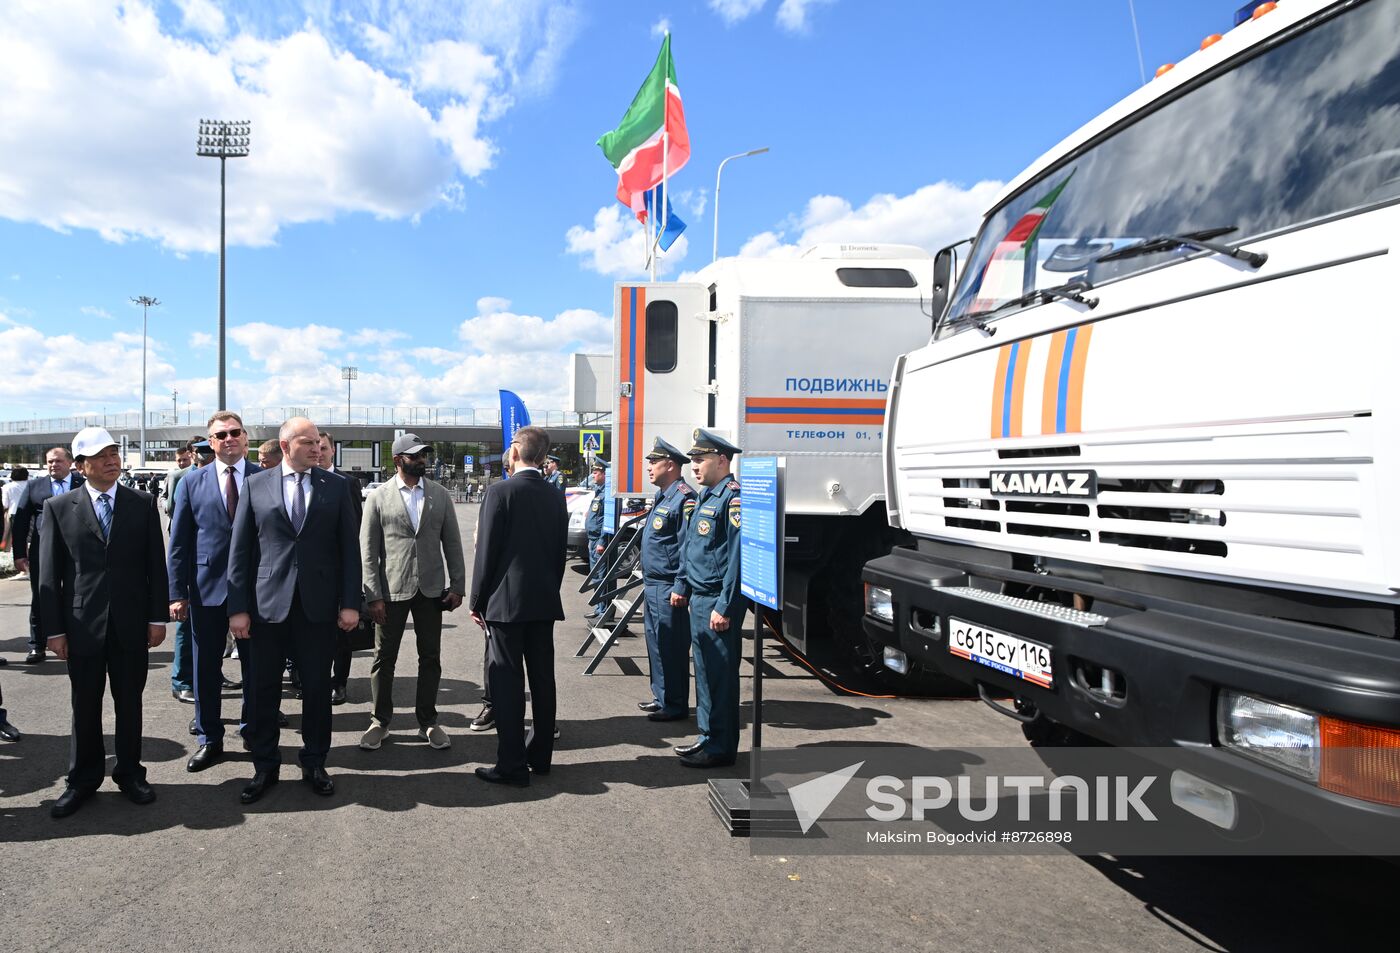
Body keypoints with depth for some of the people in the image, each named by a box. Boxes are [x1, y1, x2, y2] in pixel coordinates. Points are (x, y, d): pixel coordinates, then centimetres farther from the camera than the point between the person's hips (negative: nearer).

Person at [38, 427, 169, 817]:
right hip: (82, 624, 0)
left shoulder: (143, 503, 3)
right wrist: (53, 628, -3)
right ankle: (83, 779, 26)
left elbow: (156, 564, 2)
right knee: (85, 706, 10)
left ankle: (130, 773, 25)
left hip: (131, 624, 1)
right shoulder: (58, 507, 1)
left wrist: (158, 617, -2)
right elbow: (49, 573, 0)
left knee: (129, 703, 11)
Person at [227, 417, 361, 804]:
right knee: (264, 689, 8)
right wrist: (238, 607, -3)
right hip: (269, 603, 0)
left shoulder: (336, 486, 3)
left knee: (317, 688, 8)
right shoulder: (255, 485, 2)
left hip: (319, 604, 0)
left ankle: (314, 764, 24)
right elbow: (240, 549, 2)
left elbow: (349, 548, 2)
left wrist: (350, 602, -4)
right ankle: (264, 767, 24)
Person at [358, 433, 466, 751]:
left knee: (430, 658, 9)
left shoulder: (440, 494, 4)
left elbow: (452, 543, 5)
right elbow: (368, 551, -3)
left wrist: (457, 585, -1)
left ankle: (428, 721, 22)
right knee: (384, 658, 8)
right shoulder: (378, 498, -2)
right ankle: (380, 721, 24)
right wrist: (373, 596, -9)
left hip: (431, 590, 2)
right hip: (392, 590, -2)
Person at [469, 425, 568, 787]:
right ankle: (540, 755, 23)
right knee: (542, 678, 12)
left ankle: (512, 764, 3)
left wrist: (477, 601, -2)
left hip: (506, 600, -6)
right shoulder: (555, 496, 6)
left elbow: (486, 551, -11)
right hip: (545, 601, 6)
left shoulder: (500, 491, -11)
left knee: (507, 682, 0)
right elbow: (560, 552, 10)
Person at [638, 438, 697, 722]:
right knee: (656, 643, 17)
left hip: (668, 589, -10)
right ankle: (661, 696, 29)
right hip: (653, 585, 10)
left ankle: (675, 705, 8)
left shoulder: (684, 499, -17)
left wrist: (680, 588, -22)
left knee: (671, 647, -2)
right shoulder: (661, 496, 16)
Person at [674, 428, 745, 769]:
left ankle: (721, 748, 10)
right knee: (705, 671, 16)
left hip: (717, 603, -10)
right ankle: (708, 737, 28)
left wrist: (724, 608, -22)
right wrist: (682, 586, 20)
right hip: (699, 598, 10)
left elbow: (737, 557, -22)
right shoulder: (706, 496, 15)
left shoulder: (732, 497, -16)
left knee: (720, 675, -1)